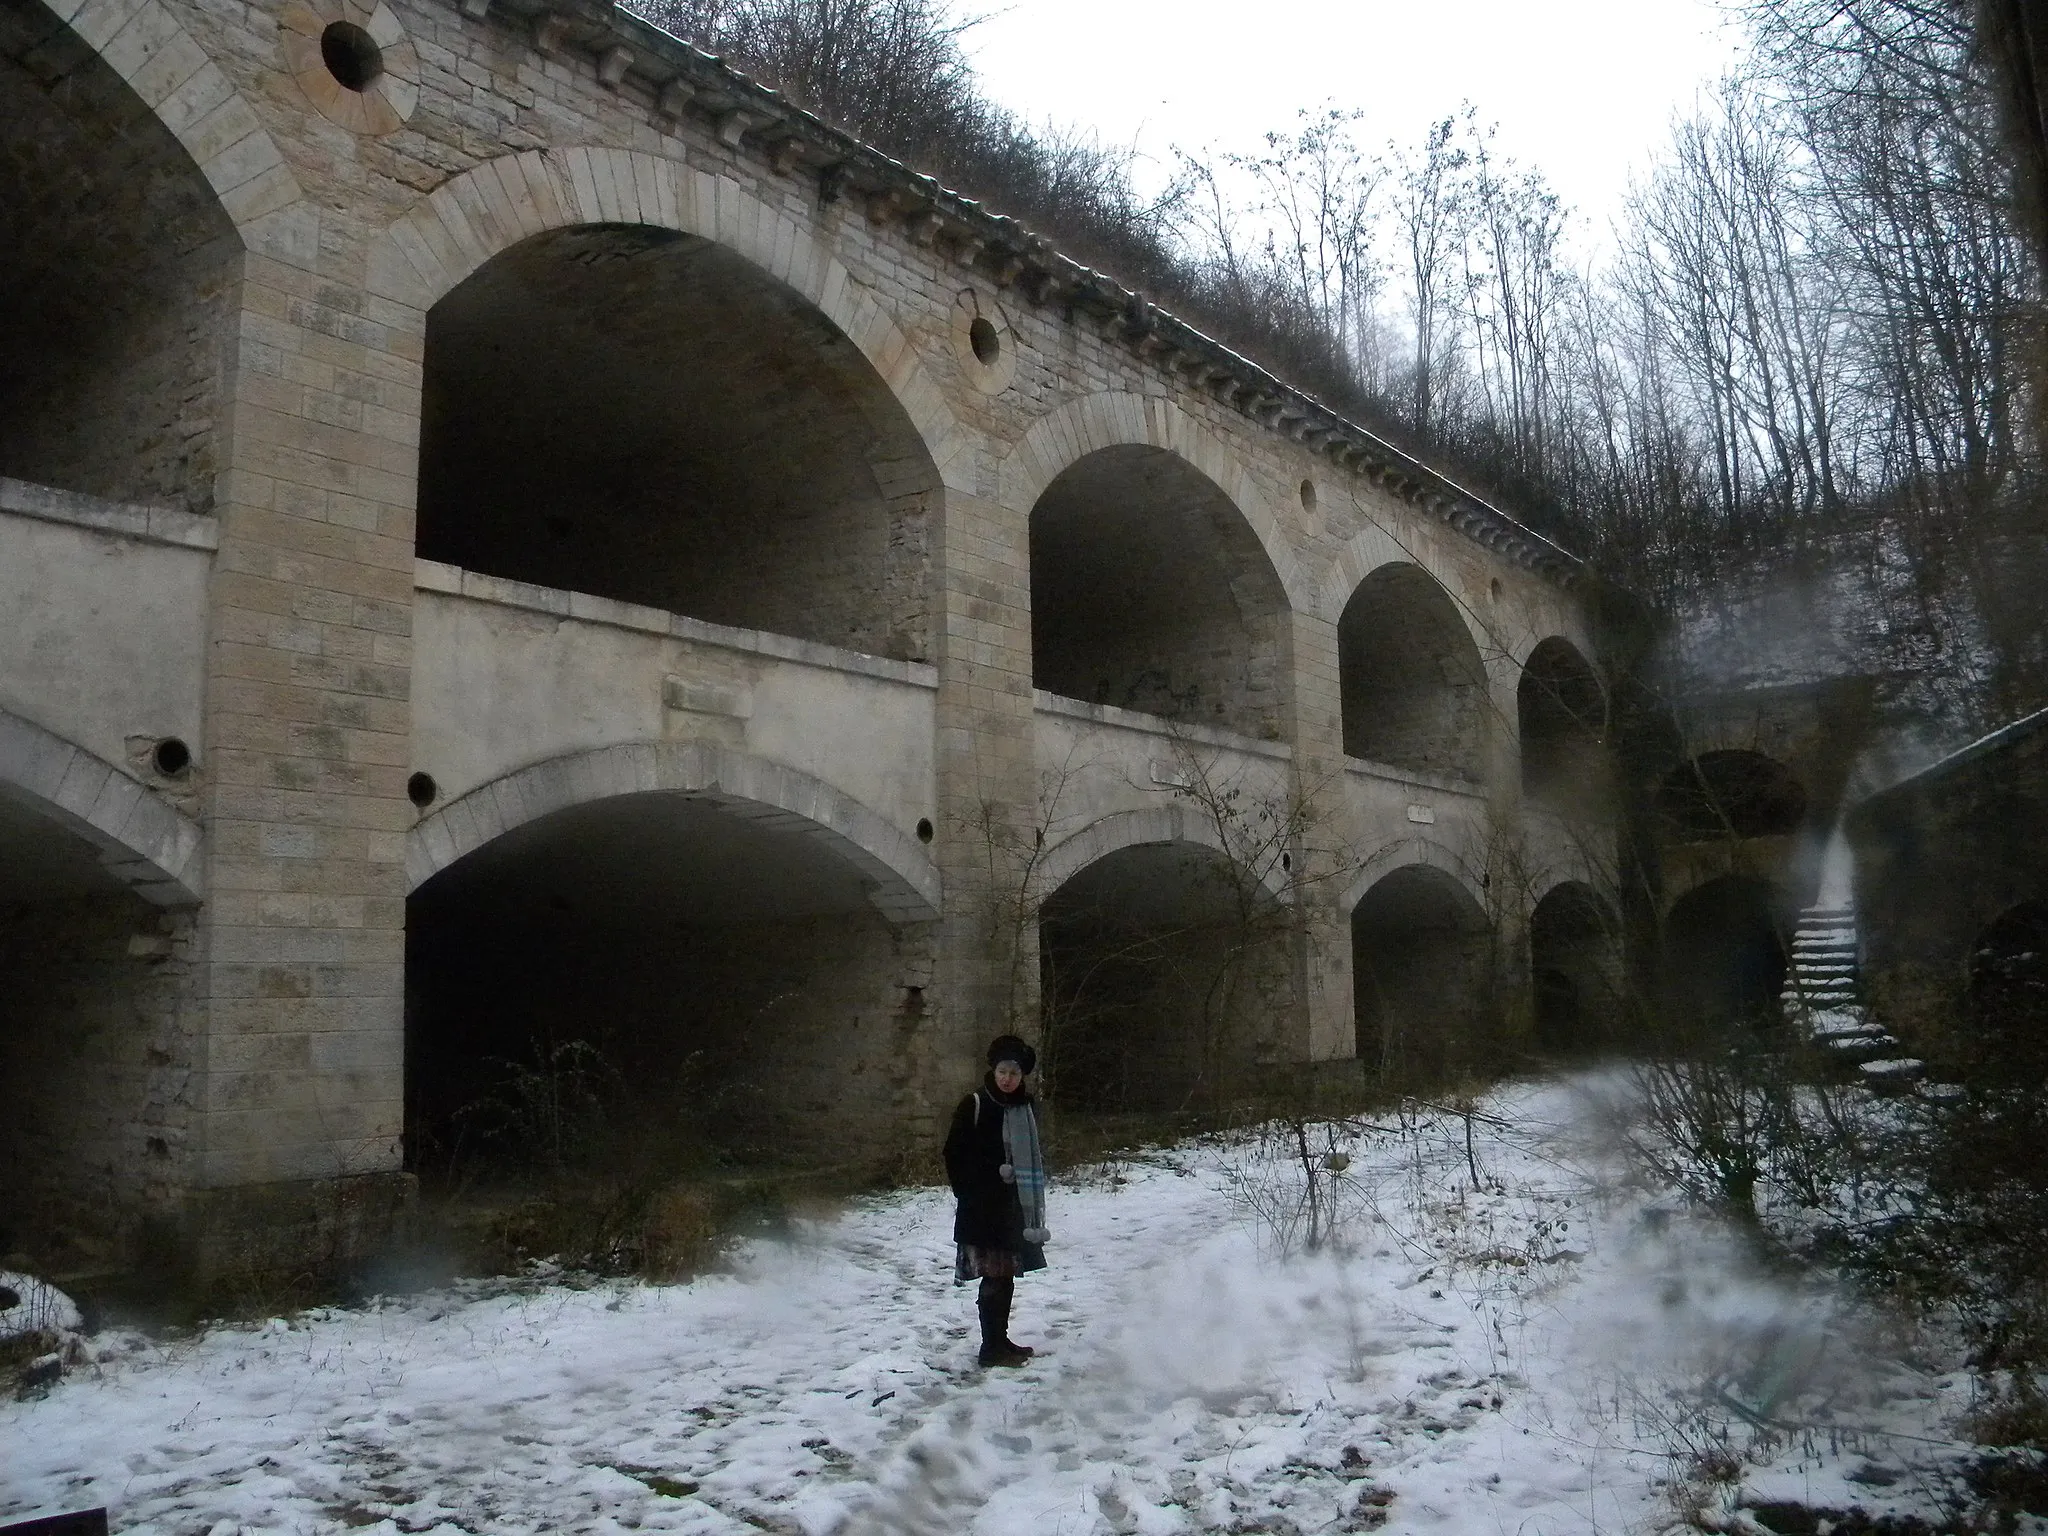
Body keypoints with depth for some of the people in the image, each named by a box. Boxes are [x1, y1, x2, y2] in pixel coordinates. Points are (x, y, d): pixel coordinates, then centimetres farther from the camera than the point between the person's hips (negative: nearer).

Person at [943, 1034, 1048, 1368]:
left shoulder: (1027, 1107, 7)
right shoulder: (974, 1105, -10)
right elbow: (955, 1155, -6)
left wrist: (1035, 1200, 10)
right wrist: (969, 1194, -8)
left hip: (1017, 1206, 6)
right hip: (984, 1209, -6)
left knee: (1006, 1275, 12)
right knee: (995, 1277, -6)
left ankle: (1001, 1340, 23)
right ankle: (992, 1347, 2)